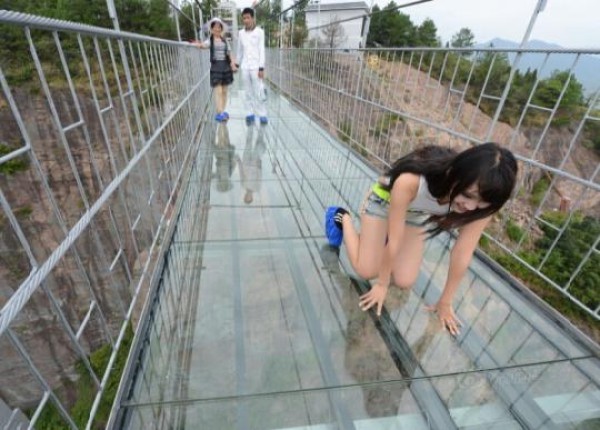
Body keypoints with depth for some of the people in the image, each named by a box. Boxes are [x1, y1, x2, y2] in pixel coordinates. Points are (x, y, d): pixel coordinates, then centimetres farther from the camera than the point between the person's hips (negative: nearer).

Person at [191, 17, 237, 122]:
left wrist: (233, 64, -7)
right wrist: (198, 44, -41)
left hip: (226, 66, 4)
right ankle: (219, 113, -12)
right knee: (218, 91, -11)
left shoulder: (225, 41, 13)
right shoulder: (210, 40, 2)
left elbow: (230, 53, 10)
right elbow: (204, 45, -18)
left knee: (224, 91, 7)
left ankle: (223, 111, 15)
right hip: (216, 66, -4)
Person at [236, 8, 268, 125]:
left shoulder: (259, 31, -1)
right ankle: (251, 113, 9)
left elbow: (262, 50, -5)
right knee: (248, 92, 4)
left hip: (256, 67, -4)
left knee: (259, 92, -7)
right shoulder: (241, 33, 10)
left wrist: (261, 68, -12)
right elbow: (239, 50, 18)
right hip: (244, 67, 4)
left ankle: (262, 114, -1)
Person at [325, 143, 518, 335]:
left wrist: (445, 303, -11)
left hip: (417, 214, 4)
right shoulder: (410, 182, -44)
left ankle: (378, 236, 24)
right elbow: (394, 240, -31)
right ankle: (342, 217, 17)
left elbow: (462, 253, -21)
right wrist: (382, 284, -17)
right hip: (386, 199, -3)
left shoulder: (482, 200, -32)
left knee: (404, 281, -2)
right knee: (367, 271, -5)